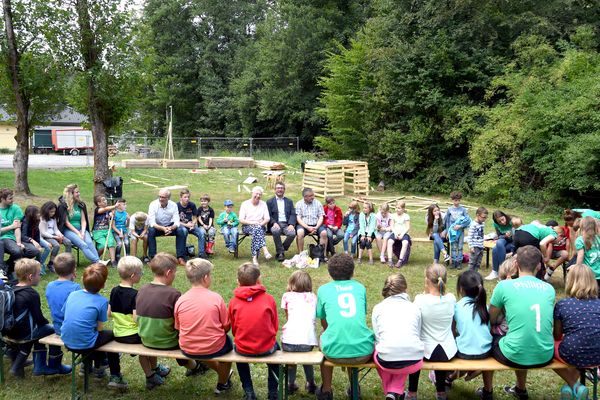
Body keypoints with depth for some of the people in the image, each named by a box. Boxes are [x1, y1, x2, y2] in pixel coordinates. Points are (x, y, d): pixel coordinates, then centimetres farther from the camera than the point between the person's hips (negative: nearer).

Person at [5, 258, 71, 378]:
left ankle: (40, 366, 29)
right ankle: (54, 366, 20)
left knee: (40, 328, 29)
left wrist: (44, 322, 19)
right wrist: (47, 323, 6)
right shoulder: (31, 294, -19)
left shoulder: (12, 290, 7)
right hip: (24, 333, -9)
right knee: (54, 330, 7)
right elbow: (39, 318, -15)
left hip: (10, 331, 9)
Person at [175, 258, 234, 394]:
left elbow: (178, 327, 1)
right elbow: (226, 327, -8)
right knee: (228, 342, 30)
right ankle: (222, 384, 43)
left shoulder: (180, 300, -10)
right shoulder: (216, 298, -16)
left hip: (187, 350, 3)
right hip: (214, 348, -3)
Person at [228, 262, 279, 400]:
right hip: (266, 348, 0)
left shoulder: (233, 302, -6)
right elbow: (275, 326, 1)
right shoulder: (269, 299, -8)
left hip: (243, 348, 1)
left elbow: (234, 329, 5)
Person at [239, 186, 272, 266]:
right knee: (257, 229, -36)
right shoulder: (245, 204, 6)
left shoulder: (263, 204, 14)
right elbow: (241, 220, -2)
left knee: (256, 231, -36)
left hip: (260, 227, 2)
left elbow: (267, 219, 7)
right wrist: (251, 222, -17)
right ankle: (265, 251, -50)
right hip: (247, 227, -2)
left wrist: (261, 224, -13)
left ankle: (255, 257, -38)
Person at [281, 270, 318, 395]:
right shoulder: (313, 297, 19)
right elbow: (313, 318, 19)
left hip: (289, 339, -1)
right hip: (308, 341, 1)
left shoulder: (287, 296, 14)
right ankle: (311, 384, 39)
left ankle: (291, 385, 35)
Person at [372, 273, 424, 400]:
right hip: (414, 361, 1)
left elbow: (377, 338, 9)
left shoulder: (378, 308, 12)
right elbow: (418, 335, 18)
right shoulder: (415, 307, 16)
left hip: (386, 362, -1)